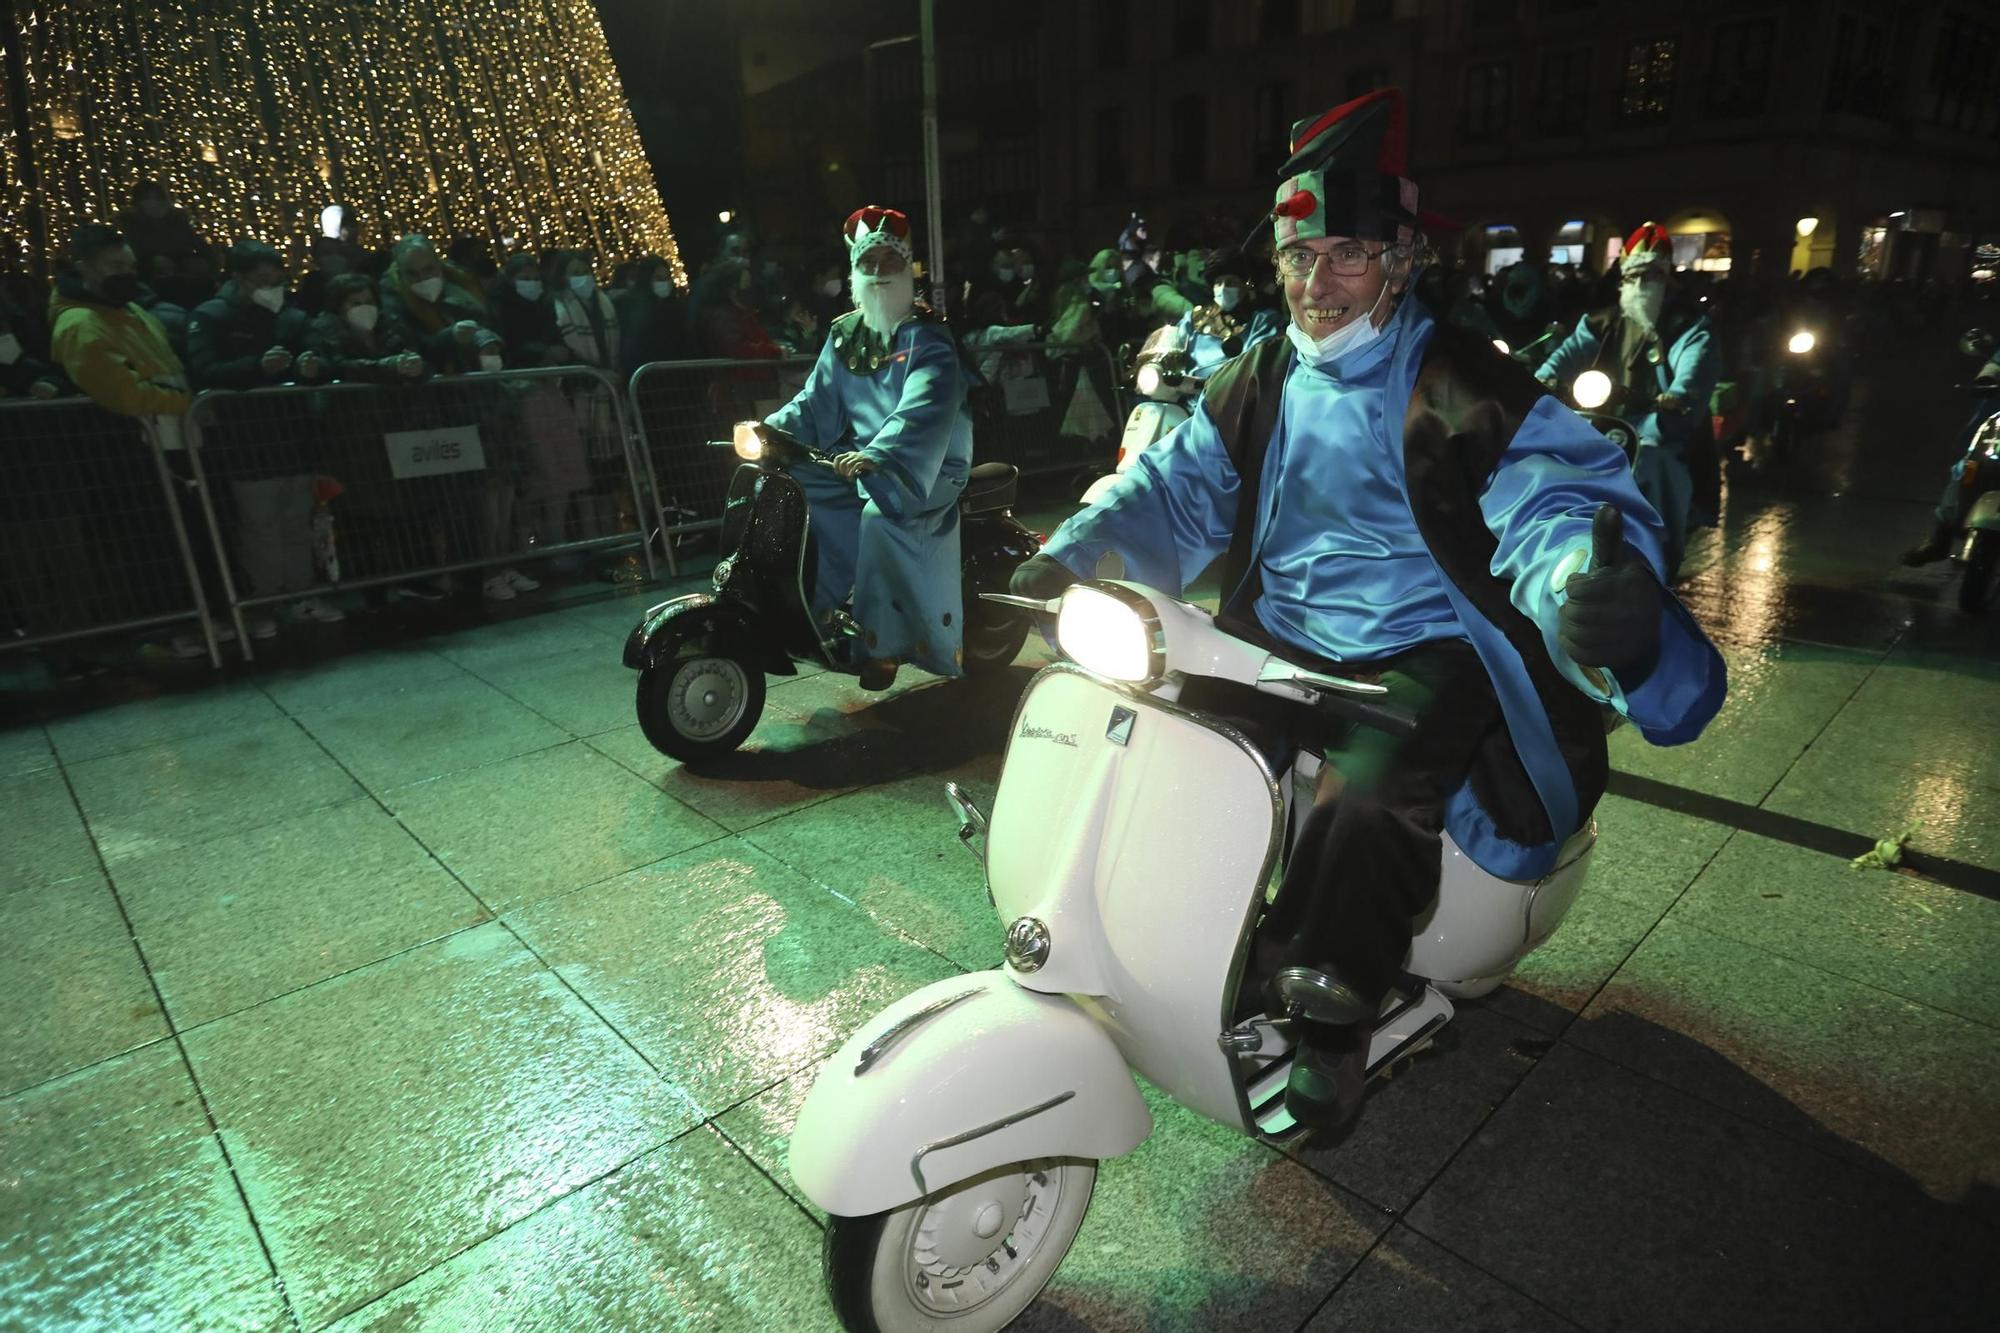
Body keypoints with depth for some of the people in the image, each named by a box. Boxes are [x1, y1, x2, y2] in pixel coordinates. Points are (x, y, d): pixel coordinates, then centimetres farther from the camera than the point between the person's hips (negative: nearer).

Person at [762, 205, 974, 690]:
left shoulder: (926, 337, -12)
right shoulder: (844, 335, 10)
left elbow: (923, 411, -29)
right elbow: (816, 401, 9)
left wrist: (876, 457, -46)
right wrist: (772, 428, -11)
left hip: (928, 464, -7)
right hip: (863, 461, 7)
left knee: (879, 515, -34)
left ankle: (882, 644, -22)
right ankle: (810, 602, 0)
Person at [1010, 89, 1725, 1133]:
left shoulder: (1462, 386, -7)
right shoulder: (1259, 381, 10)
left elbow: (1561, 494, -18)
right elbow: (1176, 487, 6)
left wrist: (1587, 577, -43)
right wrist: (1071, 557, -11)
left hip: (1423, 652, -5)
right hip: (1275, 637, 6)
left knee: (1372, 792, -33)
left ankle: (1332, 1021, -7)